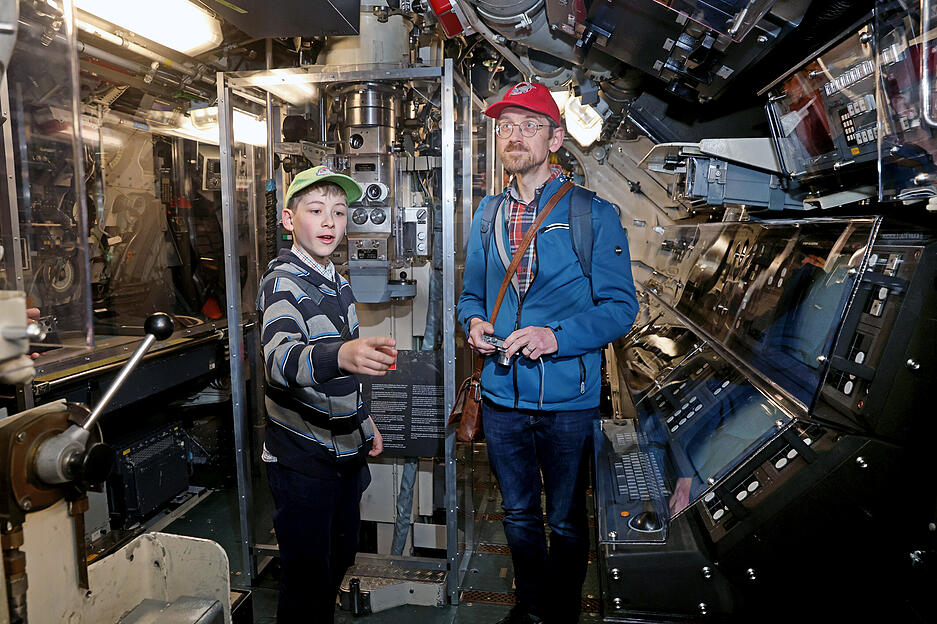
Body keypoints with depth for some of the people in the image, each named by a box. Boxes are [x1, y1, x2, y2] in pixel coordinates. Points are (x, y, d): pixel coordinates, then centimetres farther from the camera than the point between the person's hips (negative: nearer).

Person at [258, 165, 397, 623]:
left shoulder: (336, 282, 11)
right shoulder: (283, 282, -15)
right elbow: (279, 359, -37)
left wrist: (364, 423, 20)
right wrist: (340, 356, -55)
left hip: (345, 452, 8)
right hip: (302, 460, -8)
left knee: (340, 558, 21)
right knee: (307, 575, 5)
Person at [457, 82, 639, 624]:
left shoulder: (594, 213, -7)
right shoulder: (489, 214, 8)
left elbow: (621, 308, -9)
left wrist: (557, 336, -23)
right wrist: (475, 322, -7)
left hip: (569, 400, -4)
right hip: (502, 396, 4)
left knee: (567, 522, 14)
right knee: (519, 515, 20)